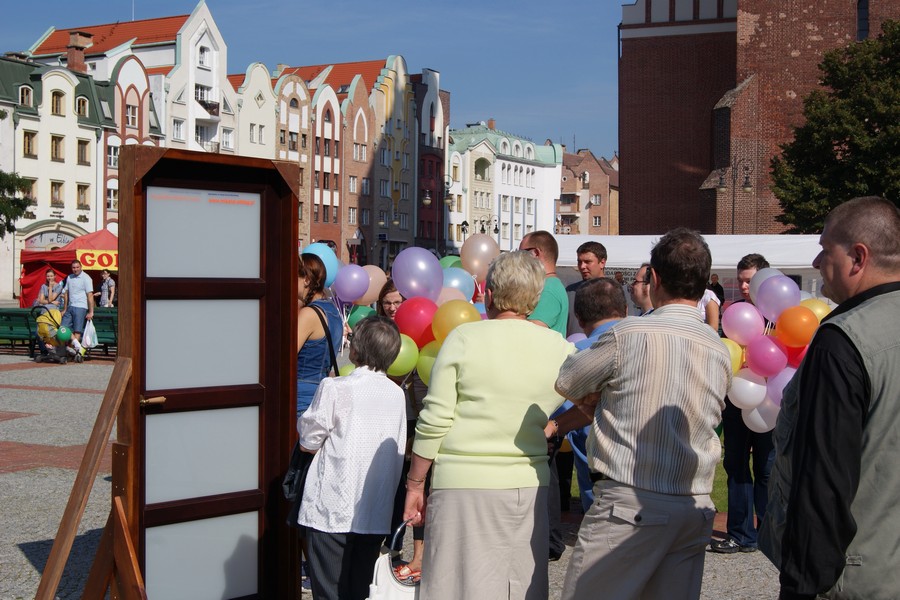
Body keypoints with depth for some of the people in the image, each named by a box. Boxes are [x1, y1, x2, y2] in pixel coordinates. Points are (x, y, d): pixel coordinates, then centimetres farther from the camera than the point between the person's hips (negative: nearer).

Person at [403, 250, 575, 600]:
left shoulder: (464, 338, -5)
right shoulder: (560, 348, 2)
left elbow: (434, 421, -6)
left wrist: (415, 484, 2)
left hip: (463, 484, -3)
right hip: (530, 487, 3)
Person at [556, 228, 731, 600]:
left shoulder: (628, 335, -9)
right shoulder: (720, 351, 8)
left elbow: (565, 383, 3)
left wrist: (598, 395, 23)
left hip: (630, 504, -6)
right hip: (696, 508, 6)